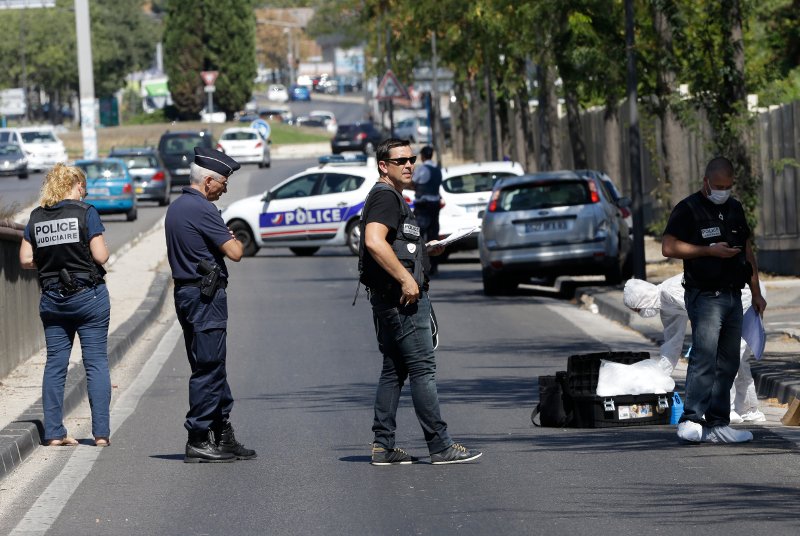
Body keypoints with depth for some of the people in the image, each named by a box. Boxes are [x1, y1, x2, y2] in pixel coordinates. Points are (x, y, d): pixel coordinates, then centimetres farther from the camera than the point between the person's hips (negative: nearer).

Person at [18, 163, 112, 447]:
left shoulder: (36, 217, 4)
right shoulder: (85, 213, -9)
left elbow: (26, 259, 3)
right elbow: (100, 255, -12)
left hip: (51, 300, 4)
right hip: (88, 295, -4)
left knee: (55, 365, 9)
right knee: (96, 363, 1)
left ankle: (54, 433, 7)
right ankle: (101, 432, -2)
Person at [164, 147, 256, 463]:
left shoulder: (176, 208, 16)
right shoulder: (202, 209, -15)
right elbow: (234, 253, -17)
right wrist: (236, 241, 3)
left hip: (186, 292, 10)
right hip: (206, 296, -10)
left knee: (212, 367, 14)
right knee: (208, 368, -6)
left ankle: (223, 437, 18)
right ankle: (199, 441, -5)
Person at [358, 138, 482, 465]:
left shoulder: (392, 197, 22)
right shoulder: (385, 196, -12)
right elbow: (374, 242, -26)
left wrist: (426, 250, 21)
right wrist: (406, 278, -24)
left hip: (392, 298, 11)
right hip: (401, 295, -11)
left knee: (394, 370, 10)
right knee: (422, 368, -9)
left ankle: (383, 447, 10)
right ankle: (440, 446, -8)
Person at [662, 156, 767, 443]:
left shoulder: (734, 209, 16)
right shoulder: (688, 209, -6)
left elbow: (747, 250, 23)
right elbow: (669, 247, -15)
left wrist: (756, 292, 18)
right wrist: (711, 251, -17)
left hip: (733, 296, 7)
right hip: (705, 297, -7)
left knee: (728, 363, 6)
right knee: (704, 358, -18)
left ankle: (717, 425, 9)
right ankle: (690, 422, -21)